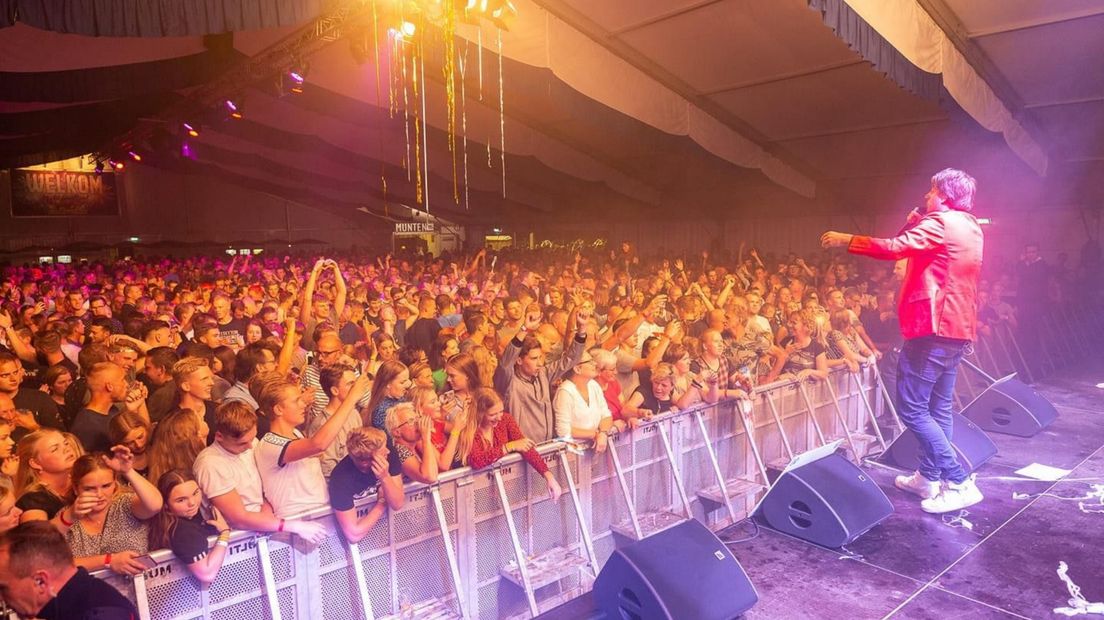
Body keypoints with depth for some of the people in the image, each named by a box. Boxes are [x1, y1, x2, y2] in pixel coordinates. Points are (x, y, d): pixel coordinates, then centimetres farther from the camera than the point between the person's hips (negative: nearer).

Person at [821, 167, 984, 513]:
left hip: (933, 327, -10)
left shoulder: (941, 223, -11)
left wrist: (847, 240, -16)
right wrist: (916, 225, 14)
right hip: (958, 328, 10)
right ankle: (929, 476, 24)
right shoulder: (972, 228, 18)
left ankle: (959, 482, -6)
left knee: (912, 408, -7)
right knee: (938, 407, 15)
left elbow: (895, 248, -24)